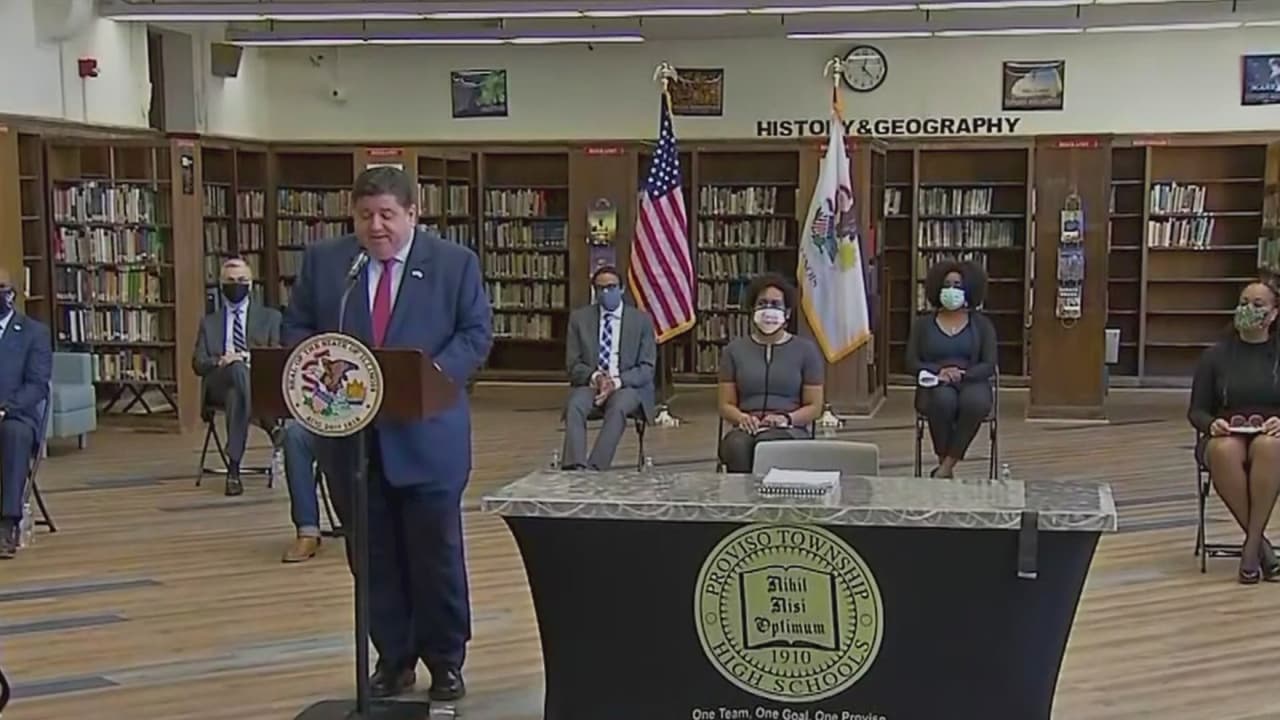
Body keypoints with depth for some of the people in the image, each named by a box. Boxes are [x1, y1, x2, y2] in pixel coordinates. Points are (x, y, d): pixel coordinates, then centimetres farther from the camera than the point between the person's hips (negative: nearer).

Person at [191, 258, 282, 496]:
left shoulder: (270, 317, 23)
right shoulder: (209, 322, 27)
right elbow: (198, 363, 14)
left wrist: (251, 358, -11)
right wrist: (220, 361, -10)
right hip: (218, 385, 1)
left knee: (236, 395, -40)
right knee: (237, 368, -39)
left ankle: (234, 469, -40)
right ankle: (269, 425, -45)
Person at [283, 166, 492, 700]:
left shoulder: (455, 262, 1)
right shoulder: (322, 261, 6)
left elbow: (476, 333, -1)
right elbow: (296, 329, 9)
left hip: (427, 433, -2)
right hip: (349, 434, 2)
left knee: (436, 552, 4)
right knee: (374, 555, 9)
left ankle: (446, 660, 19)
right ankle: (393, 658, 23)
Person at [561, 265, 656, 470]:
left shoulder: (641, 320, 6)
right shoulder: (579, 318, 10)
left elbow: (647, 368, 1)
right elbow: (573, 365, 7)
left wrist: (617, 381, -17)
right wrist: (595, 376, -15)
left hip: (628, 386, -1)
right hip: (590, 384, 1)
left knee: (618, 408, -36)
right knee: (574, 406, -32)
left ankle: (594, 468, -44)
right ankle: (575, 468, -45)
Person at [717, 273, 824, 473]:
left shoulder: (806, 350, 11)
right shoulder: (734, 350, 15)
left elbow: (814, 407, 9)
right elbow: (726, 404, 13)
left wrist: (786, 418, -11)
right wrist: (742, 418, -10)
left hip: (790, 431, -1)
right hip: (746, 428, 1)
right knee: (738, 446, -38)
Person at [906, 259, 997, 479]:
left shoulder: (982, 323, 12)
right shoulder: (923, 323, 13)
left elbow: (989, 365, 3)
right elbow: (911, 363, 4)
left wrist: (963, 374, -16)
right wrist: (939, 372, -15)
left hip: (972, 382, 0)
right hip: (934, 385, 0)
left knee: (975, 402, -38)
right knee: (943, 399, -38)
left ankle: (946, 466, -32)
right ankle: (945, 465, -24)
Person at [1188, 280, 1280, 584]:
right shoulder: (1216, 355, 7)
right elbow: (1196, 410, 8)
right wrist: (1211, 424, -14)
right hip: (1226, 437, 1)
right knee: (1225, 452, -38)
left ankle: (1251, 544, -31)